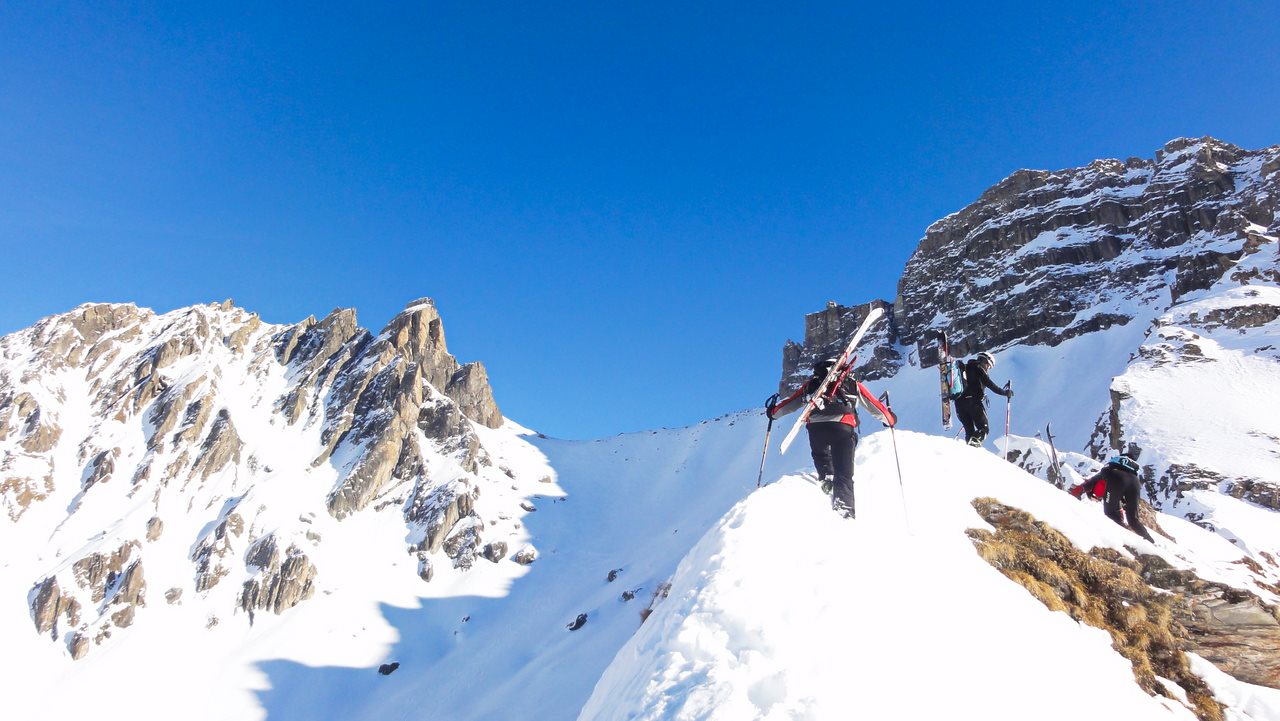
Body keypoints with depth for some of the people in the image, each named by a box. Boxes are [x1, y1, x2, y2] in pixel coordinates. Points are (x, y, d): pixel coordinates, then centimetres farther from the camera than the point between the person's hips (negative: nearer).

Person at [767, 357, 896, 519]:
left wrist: (773, 411, 50)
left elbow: (790, 401, 34)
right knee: (844, 474, -1)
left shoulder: (812, 384, 29)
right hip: (843, 428, -1)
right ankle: (844, 511, -16)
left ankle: (826, 477, 6)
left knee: (820, 455, 31)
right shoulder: (853, 384, 28)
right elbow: (874, 405, 31)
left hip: (815, 427, 1)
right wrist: (890, 420, 47)